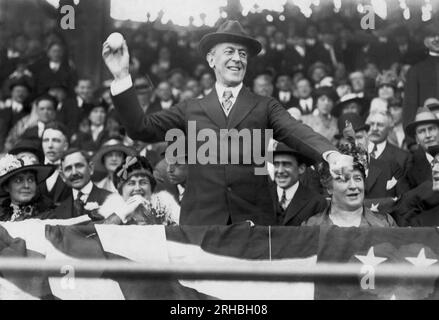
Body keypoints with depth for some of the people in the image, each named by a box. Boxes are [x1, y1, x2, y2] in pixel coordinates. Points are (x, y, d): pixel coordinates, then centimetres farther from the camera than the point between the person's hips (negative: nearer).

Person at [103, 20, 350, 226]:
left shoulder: (265, 107, 11)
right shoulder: (191, 110, 14)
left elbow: (297, 132, -6)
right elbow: (141, 129, 8)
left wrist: (330, 153, -27)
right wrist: (122, 77, -1)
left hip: (254, 219, 0)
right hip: (201, 220, 1)